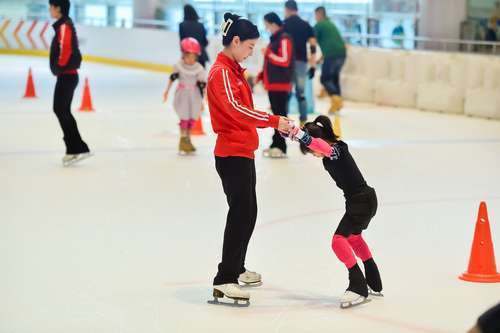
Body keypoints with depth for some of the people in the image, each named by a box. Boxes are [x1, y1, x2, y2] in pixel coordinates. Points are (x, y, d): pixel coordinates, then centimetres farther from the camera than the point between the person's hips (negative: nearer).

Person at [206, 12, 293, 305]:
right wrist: (274, 121, -32)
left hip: (243, 152, 10)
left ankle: (237, 268, 32)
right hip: (232, 154, -10)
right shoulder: (221, 72, -15)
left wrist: (277, 124, 6)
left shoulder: (234, 70, 16)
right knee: (241, 213, -12)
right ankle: (224, 281, -12)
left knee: (247, 212, 18)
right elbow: (236, 110, -28)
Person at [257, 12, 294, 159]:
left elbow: (285, 61, -21)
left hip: (281, 84, -9)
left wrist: (269, 54, -15)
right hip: (272, 83, 9)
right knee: (276, 114, 13)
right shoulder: (274, 39, 16)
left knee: (281, 114, -7)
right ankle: (276, 144, 20)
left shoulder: (284, 39, -13)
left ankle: (280, 147, -5)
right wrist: (261, 76, 17)